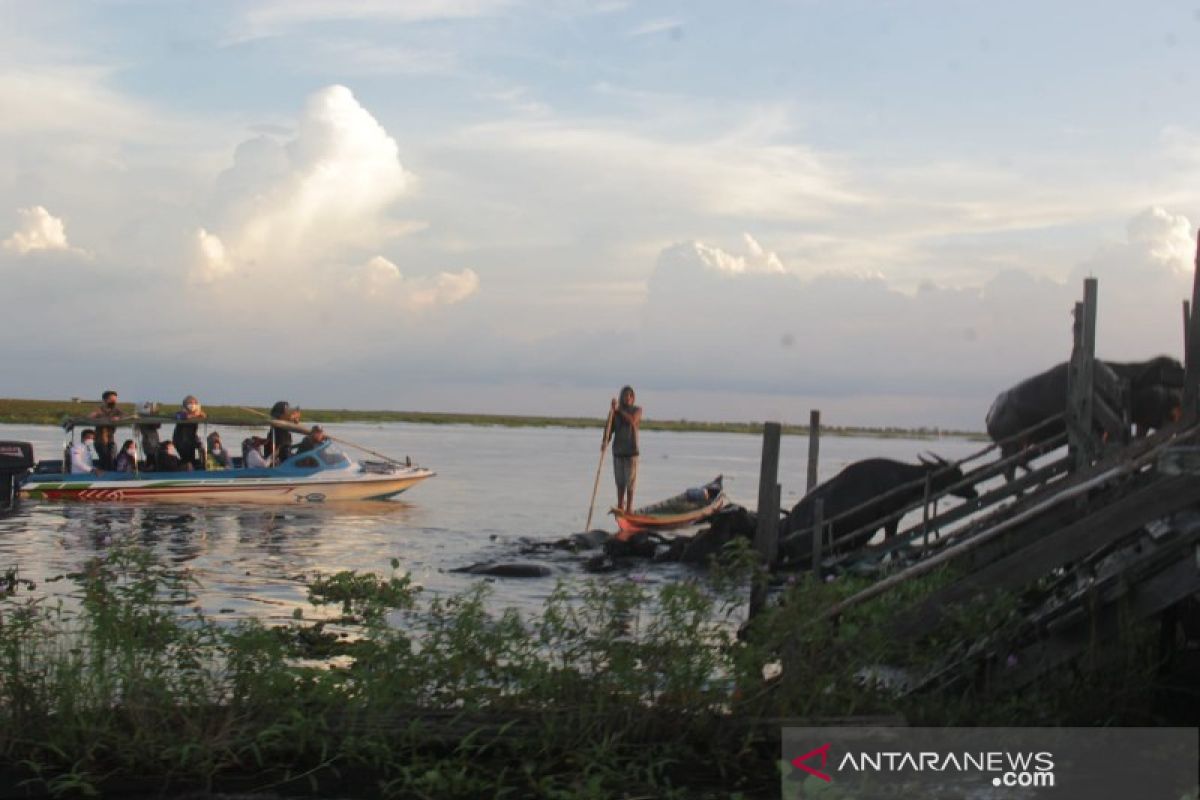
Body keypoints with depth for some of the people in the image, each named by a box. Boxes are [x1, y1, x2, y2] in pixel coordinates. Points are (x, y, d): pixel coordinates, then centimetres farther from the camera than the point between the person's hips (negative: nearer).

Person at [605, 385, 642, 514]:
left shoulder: (637, 410, 1)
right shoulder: (615, 412, 5)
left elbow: (632, 421, -21)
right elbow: (610, 430, 2)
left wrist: (619, 410, -25)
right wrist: (605, 441, -16)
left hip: (631, 450, -3)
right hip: (618, 449, 3)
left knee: (630, 480, -3)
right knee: (620, 481, 8)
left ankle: (629, 508, 1)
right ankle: (620, 506, 16)